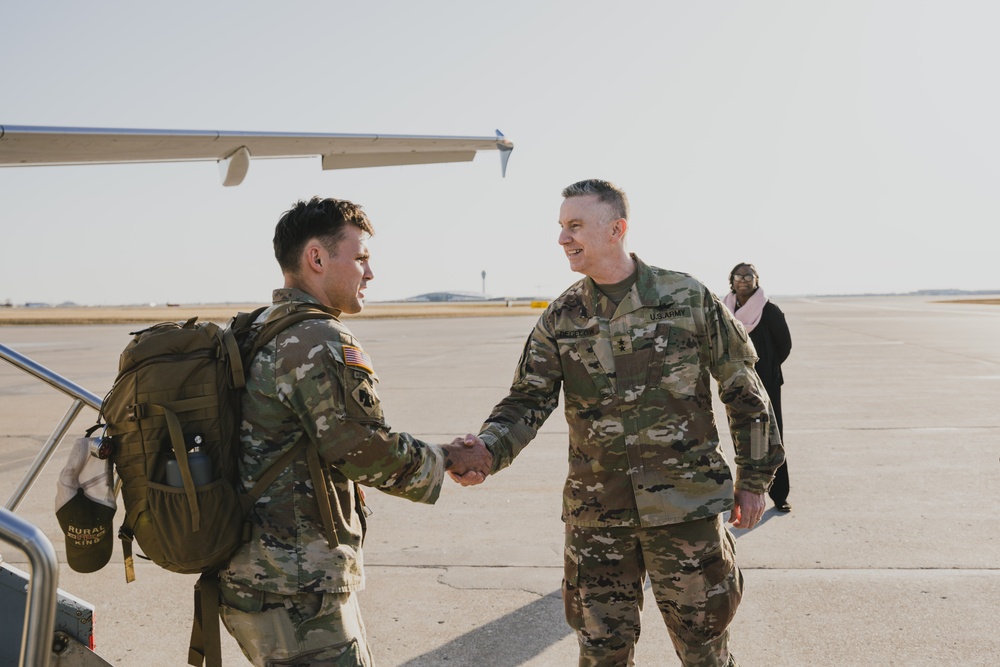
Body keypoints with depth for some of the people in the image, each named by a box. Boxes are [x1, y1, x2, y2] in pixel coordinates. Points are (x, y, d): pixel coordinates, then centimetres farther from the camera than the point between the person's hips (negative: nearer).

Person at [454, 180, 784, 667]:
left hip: (685, 505, -2)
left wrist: (754, 478, 4)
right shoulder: (560, 320, 2)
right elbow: (528, 402, -2)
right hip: (596, 514, 2)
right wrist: (487, 450, -22)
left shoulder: (688, 298, -5)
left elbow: (742, 389, 2)